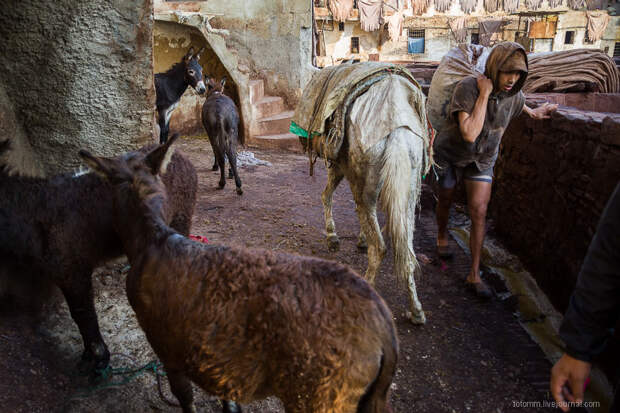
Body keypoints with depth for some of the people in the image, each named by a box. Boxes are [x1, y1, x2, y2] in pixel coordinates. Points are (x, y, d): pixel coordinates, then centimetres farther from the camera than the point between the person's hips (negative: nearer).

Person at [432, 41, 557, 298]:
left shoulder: (513, 95, -13)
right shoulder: (467, 88, -30)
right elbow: (469, 134, -40)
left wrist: (534, 113, 27)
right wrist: (484, 94, -38)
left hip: (483, 159, 3)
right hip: (450, 154, -3)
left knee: (479, 212, -7)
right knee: (445, 201, 17)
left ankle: (474, 275, 1)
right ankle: (442, 236, 50)